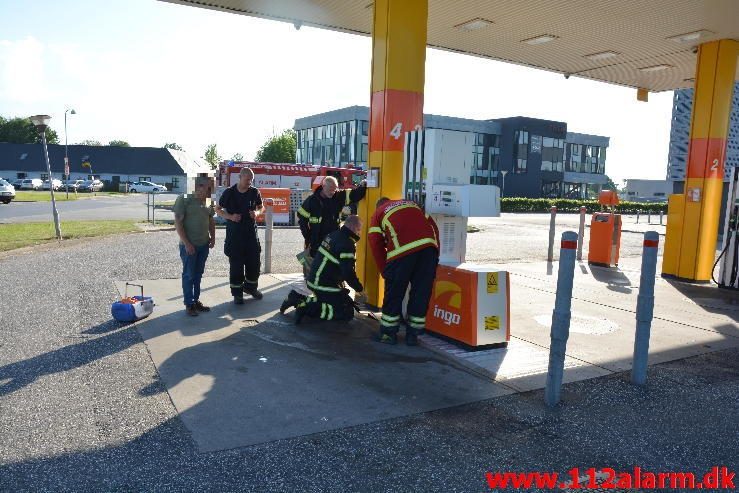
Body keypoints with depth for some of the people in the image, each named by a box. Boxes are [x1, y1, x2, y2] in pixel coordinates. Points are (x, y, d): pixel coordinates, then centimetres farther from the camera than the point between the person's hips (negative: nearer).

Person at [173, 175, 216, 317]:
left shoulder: (208, 202, 6)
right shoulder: (184, 200, -12)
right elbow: (178, 222, -13)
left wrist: (212, 238, 8)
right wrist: (186, 243, -17)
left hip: (204, 245, 6)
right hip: (189, 245, -6)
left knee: (198, 274, 14)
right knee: (189, 275, 3)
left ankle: (196, 301, 24)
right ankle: (189, 304, 12)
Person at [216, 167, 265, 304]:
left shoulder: (255, 192, 1)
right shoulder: (229, 192, -5)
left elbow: (261, 207, 16)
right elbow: (218, 209, 3)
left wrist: (257, 213, -8)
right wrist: (230, 217, -15)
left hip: (251, 232, 3)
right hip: (234, 233, -3)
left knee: (255, 262, 8)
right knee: (236, 264, 2)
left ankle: (251, 287, 30)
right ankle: (237, 293, 14)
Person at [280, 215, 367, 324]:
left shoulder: (333, 235, 8)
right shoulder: (347, 244, -20)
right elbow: (348, 273, -22)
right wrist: (360, 289, -7)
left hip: (315, 281, 10)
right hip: (326, 287, -9)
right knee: (347, 313, -7)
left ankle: (298, 298, 14)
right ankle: (307, 308, -14)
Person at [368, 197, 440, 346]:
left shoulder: (378, 213, 25)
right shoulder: (411, 204, 35)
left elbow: (375, 243, 13)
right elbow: (433, 226, 24)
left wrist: (385, 271, 18)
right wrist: (435, 253, 26)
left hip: (402, 250, -3)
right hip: (429, 247, 4)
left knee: (394, 293, 11)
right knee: (421, 293, 13)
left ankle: (388, 333, 22)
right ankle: (412, 335, 21)